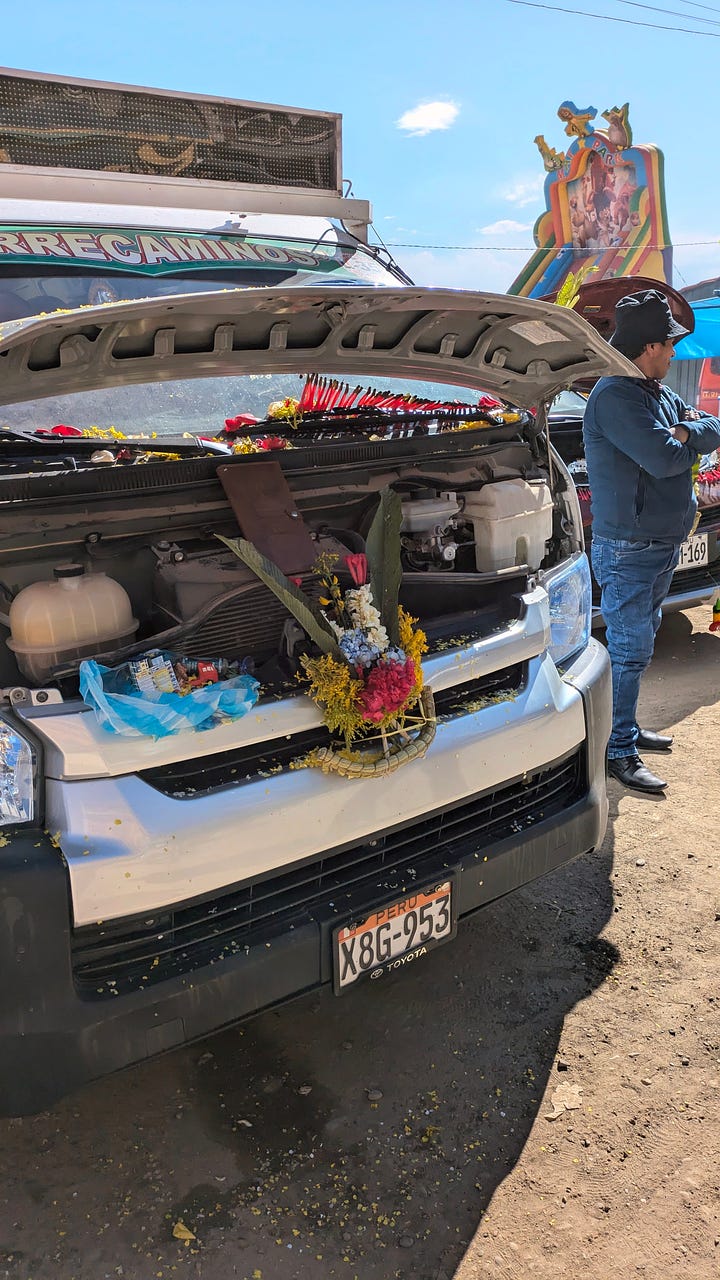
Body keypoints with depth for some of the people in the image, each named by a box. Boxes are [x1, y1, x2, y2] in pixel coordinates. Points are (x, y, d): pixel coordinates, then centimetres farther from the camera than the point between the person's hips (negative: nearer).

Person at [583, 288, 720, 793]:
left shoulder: (657, 393, 13)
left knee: (640, 644, 18)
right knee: (630, 651, -6)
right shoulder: (615, 397, -19)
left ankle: (627, 728, 31)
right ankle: (618, 752, 2)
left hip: (663, 543, 10)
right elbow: (663, 458, -27)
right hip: (629, 549, -10)